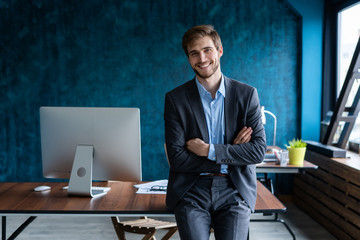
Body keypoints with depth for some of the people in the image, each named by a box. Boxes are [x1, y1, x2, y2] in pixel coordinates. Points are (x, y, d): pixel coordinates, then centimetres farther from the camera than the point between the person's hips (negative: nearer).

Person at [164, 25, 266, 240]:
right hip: (191, 192, 0)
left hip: (235, 192, 1)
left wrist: (209, 150, -12)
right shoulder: (175, 99, 0)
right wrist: (231, 151, -10)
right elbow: (177, 158, -7)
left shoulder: (247, 94, 2)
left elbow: (259, 150, -4)